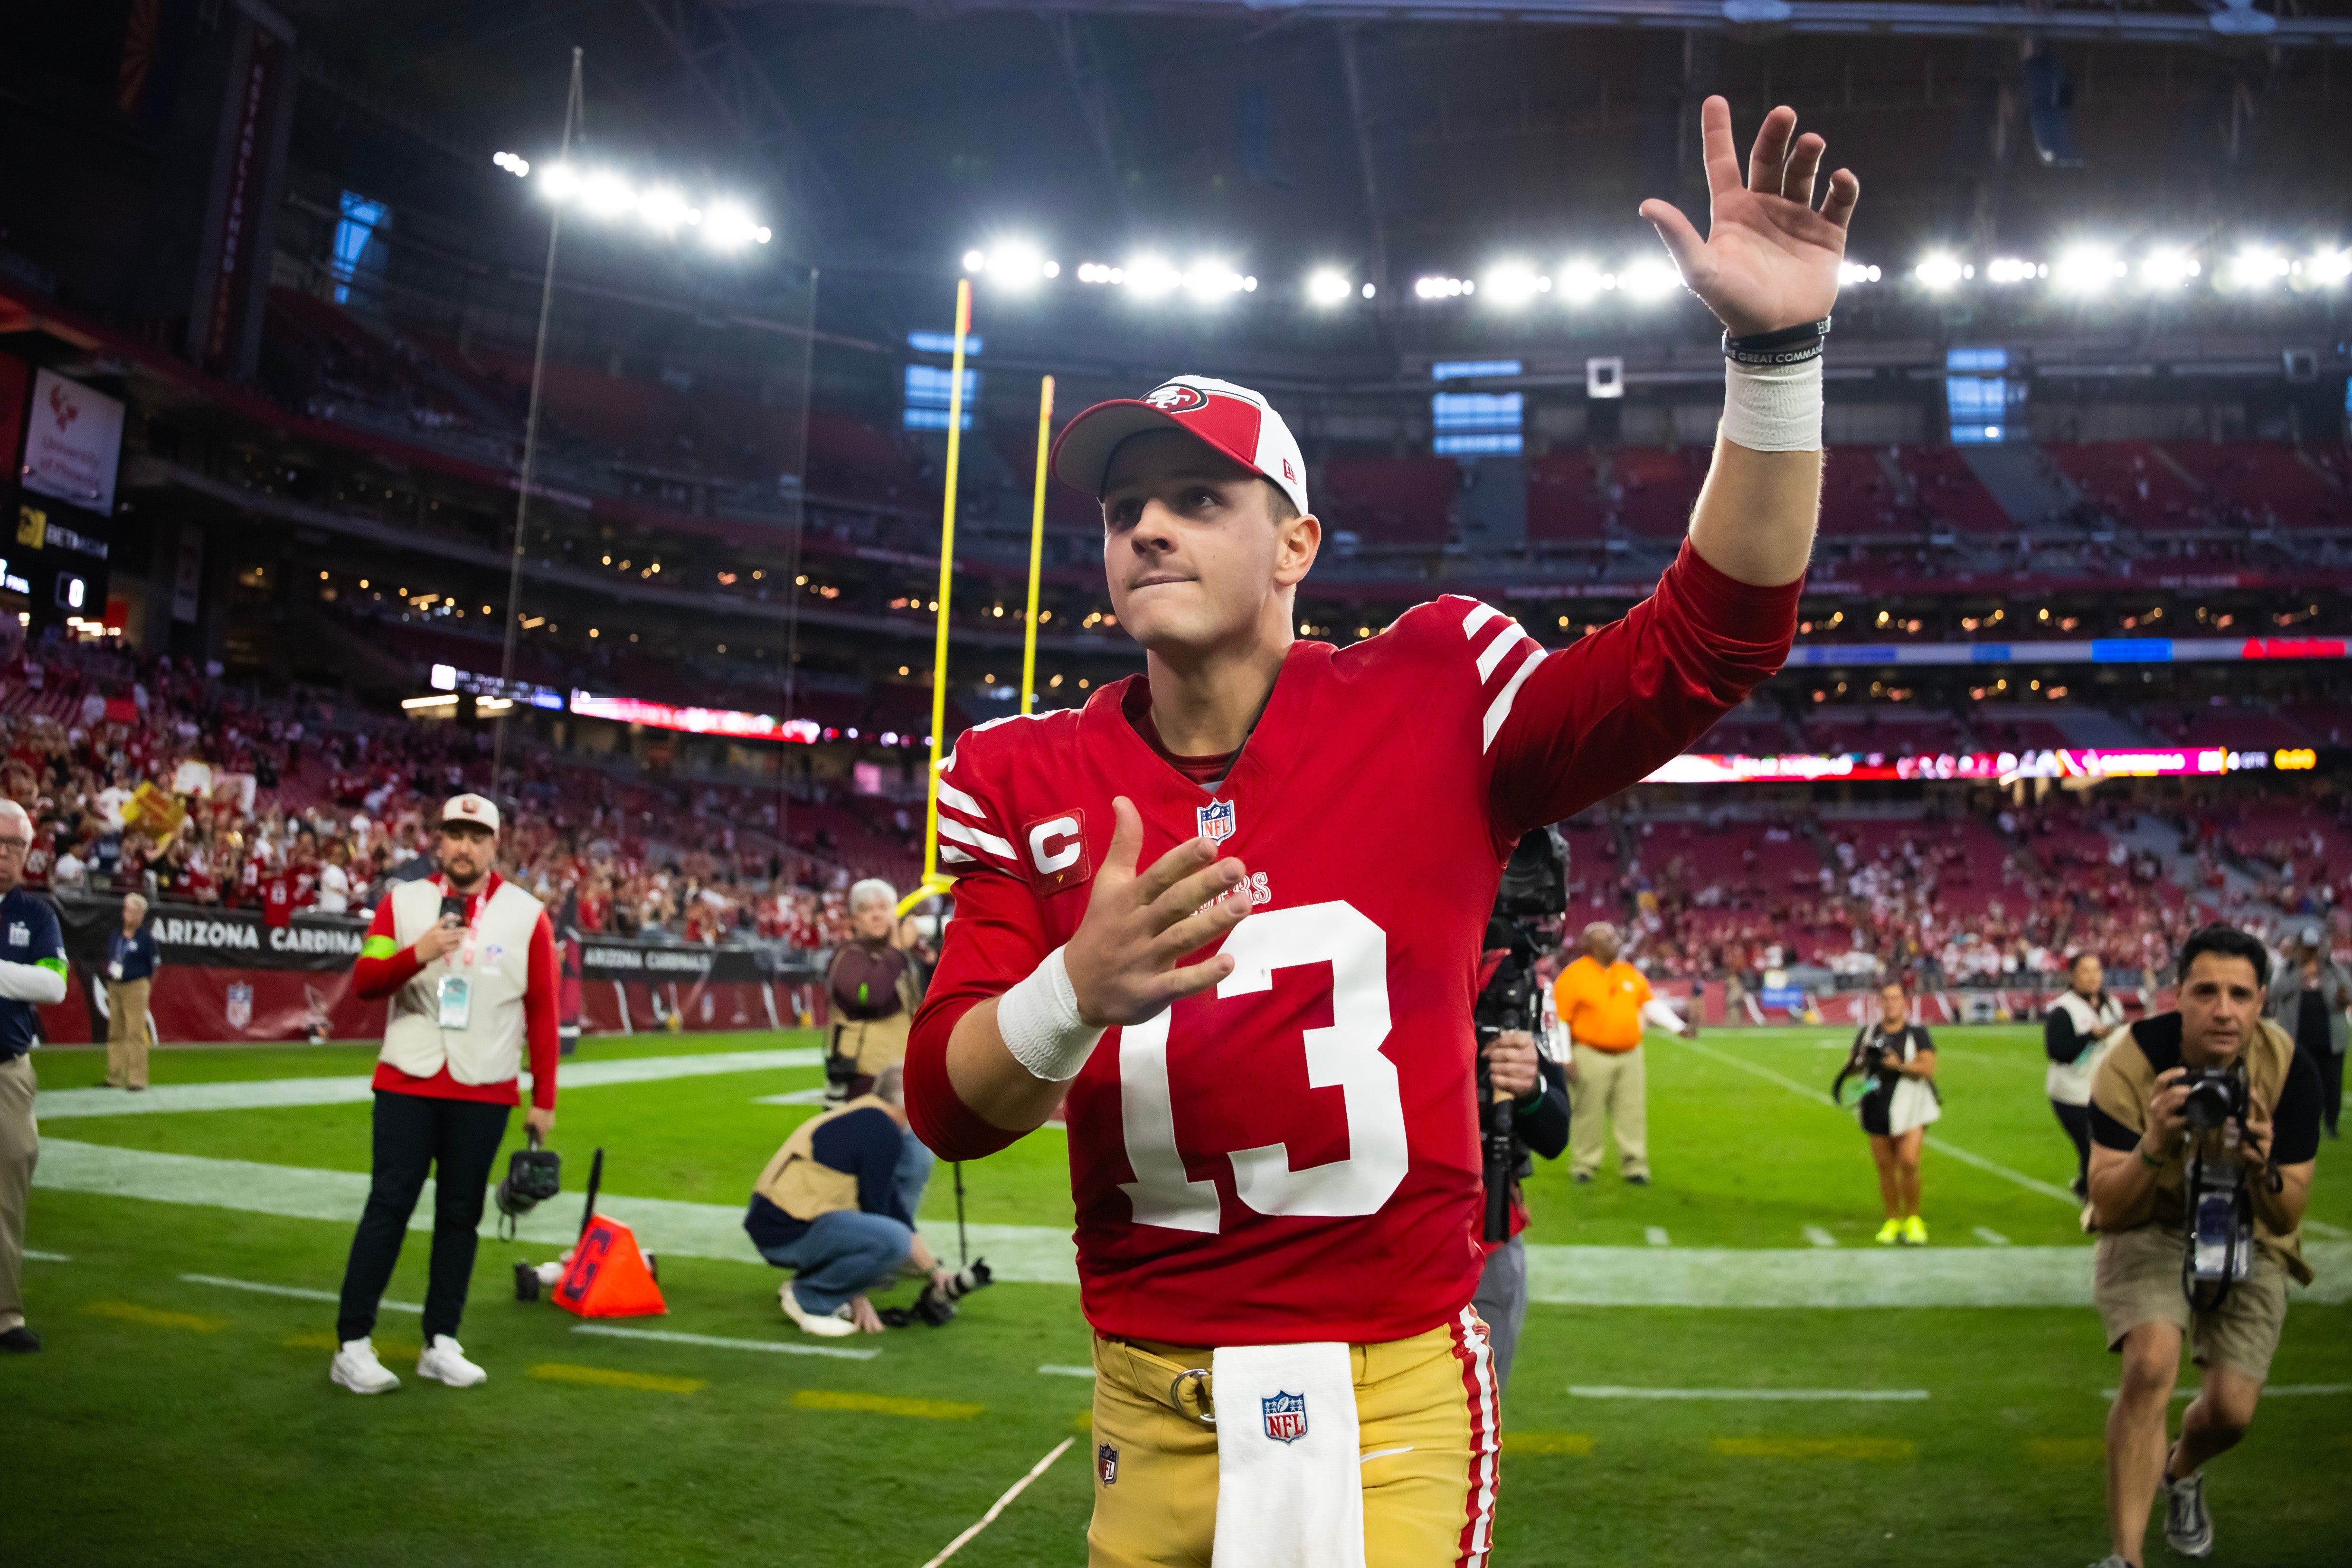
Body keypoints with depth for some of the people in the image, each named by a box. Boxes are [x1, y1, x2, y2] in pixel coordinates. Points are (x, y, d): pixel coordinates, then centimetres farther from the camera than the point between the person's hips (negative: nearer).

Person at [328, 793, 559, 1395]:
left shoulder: (526, 914, 2)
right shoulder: (403, 901, 5)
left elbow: (542, 1011, 3)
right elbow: (365, 981, -1)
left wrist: (544, 1100, 1)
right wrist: (417, 954, -20)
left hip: (485, 1092, 0)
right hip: (407, 1081, 0)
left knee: (461, 1214, 7)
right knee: (389, 1206, -1)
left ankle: (441, 1344, 17)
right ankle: (353, 1345, 6)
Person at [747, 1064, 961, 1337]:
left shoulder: (860, 1119, 16)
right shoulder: (884, 1132, -14)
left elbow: (896, 1212, 21)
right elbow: (873, 1211, -10)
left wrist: (935, 1269, 24)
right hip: (788, 1232, -10)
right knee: (893, 1241, -24)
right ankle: (807, 1299, -7)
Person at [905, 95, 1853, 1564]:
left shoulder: (1429, 706, -5)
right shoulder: (1032, 780, -1)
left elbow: (1710, 639, -10)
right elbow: (947, 1107, -5)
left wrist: (1774, 355, -20)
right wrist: (1079, 990, -26)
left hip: (1390, 1392, -2)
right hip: (1152, 1407, 3)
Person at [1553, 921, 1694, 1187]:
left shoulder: (1630, 973, 11)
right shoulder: (1573, 976, -6)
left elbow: (1650, 1004, 16)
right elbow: (1559, 1020, -7)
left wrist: (1679, 1026, 5)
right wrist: (1566, 1058, -11)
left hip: (1630, 1056, 5)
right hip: (1591, 1058, -4)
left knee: (1632, 1114, 3)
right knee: (1588, 1115, 1)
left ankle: (1635, 1169, 10)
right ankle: (1583, 1168, 13)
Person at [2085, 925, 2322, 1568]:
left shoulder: (2291, 1070, -20)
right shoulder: (2134, 1062, -25)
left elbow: (2286, 1219, -15)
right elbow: (2109, 1208, -25)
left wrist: (2263, 1171, -38)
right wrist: (2154, 1147, -44)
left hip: (2248, 1240, 2)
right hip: (2149, 1228, -2)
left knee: (2231, 1412, -5)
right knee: (2152, 1363, -27)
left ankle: (2181, 1473, 34)